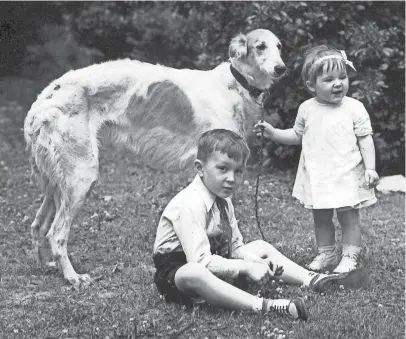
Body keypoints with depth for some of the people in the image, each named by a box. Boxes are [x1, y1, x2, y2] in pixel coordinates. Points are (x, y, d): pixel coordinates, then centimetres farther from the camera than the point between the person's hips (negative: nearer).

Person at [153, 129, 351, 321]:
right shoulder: (189, 205, -26)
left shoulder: (223, 201, 4)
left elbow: (236, 247, 7)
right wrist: (246, 267, -27)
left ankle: (311, 280, -3)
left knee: (261, 247, 9)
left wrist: (257, 261, -14)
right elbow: (201, 261, -31)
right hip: (178, 269, -9)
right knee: (193, 274, -42)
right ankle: (263, 306, -50)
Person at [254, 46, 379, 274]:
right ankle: (326, 253, 27)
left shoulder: (354, 108, -8)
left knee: (349, 217, 0)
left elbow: (365, 139, -5)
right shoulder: (307, 109, 1)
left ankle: (350, 256, 10)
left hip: (348, 175, -3)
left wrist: (370, 168, -13)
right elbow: (297, 136, 15)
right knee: (321, 218, 13)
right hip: (317, 176, 4)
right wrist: (272, 133, 3)